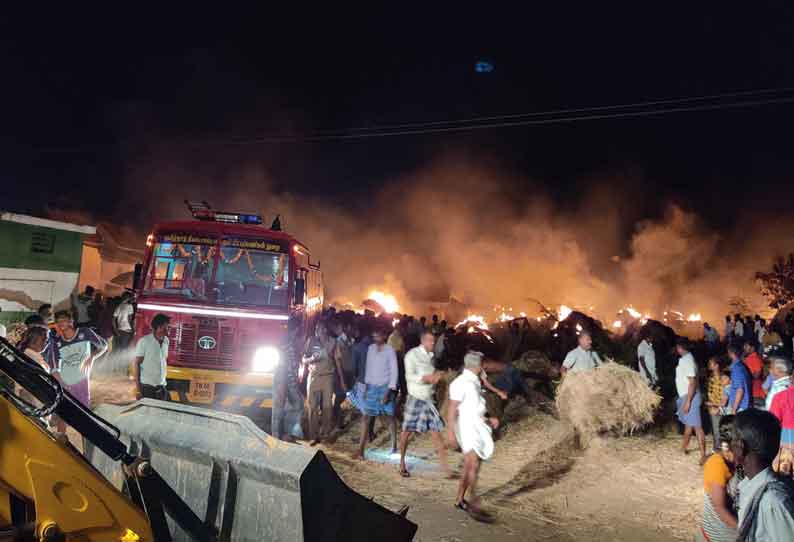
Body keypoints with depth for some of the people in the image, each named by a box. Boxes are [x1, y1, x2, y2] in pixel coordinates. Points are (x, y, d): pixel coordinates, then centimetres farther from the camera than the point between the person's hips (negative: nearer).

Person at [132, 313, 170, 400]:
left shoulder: (166, 341, 7)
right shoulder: (144, 341, -8)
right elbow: (136, 364, -8)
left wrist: (164, 381, 14)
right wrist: (138, 388, -11)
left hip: (161, 387, 5)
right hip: (146, 387, -5)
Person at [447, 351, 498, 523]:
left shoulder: (475, 383, 15)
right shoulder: (461, 383, -13)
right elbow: (452, 410, -16)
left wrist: (488, 420, 15)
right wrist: (451, 432, -21)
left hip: (477, 427, 9)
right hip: (466, 428, -9)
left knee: (470, 467, 12)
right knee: (473, 465, -15)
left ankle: (460, 499, 23)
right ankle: (474, 505, -15)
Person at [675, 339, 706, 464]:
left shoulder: (688, 360, -21)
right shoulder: (684, 359, 8)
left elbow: (692, 382, -24)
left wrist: (688, 402, -24)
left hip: (690, 397, -10)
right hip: (684, 396, 10)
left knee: (696, 426, -8)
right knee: (688, 423, 22)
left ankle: (703, 455, -6)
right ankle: (684, 447, 37)